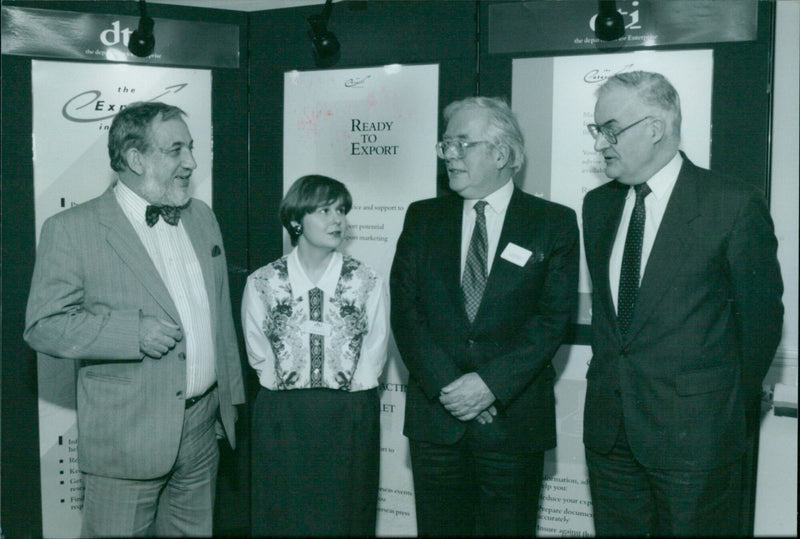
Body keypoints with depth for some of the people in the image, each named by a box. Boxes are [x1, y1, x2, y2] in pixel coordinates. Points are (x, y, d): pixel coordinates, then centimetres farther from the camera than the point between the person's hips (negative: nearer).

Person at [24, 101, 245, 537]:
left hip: (203, 428, 5)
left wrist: (231, 395, 16)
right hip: (126, 440, -5)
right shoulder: (70, 230, -9)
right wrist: (134, 333, -22)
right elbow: (43, 326, -11)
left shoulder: (202, 218, 10)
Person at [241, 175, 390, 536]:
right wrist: (290, 393, -3)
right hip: (281, 423, 0)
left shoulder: (369, 284, 0)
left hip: (349, 424, 0)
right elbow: (259, 356, 3)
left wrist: (342, 396, -5)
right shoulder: (262, 284, 0)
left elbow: (373, 357, 1)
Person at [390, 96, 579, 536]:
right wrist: (445, 385, -11)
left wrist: (492, 383, -15)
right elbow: (404, 310, 1)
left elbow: (554, 317, -6)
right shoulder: (422, 218, 8)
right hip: (435, 416, 2)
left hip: (515, 422, -2)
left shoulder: (553, 223, 1)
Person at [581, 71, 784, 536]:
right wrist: (608, 376, 13)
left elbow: (761, 318, -4)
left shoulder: (734, 205, -10)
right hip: (610, 426, 6)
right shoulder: (598, 205, 8)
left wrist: (736, 409, 4)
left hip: (694, 432, -5)